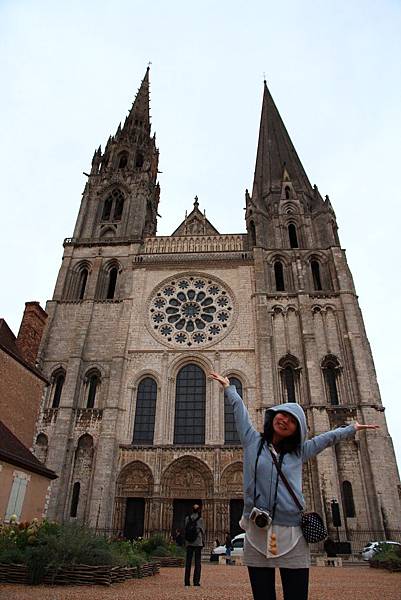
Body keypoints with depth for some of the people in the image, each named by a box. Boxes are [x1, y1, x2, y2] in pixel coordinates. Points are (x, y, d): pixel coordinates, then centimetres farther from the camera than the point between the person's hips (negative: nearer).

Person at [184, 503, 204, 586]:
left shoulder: (187, 518, 1)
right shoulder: (200, 519, -6)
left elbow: (185, 530, 4)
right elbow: (202, 531, -1)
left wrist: (186, 543, 12)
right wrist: (203, 541, 13)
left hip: (189, 542, 3)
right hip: (198, 542, -3)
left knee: (188, 562, 9)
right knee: (197, 562, 4)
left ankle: (187, 581, 9)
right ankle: (196, 581, 2)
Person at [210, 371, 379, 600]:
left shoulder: (299, 452, 9)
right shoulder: (253, 442, 5)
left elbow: (327, 438, 20)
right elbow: (240, 410, 13)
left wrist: (352, 429, 31)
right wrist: (229, 387, 22)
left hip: (292, 536, 1)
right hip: (257, 533, -1)